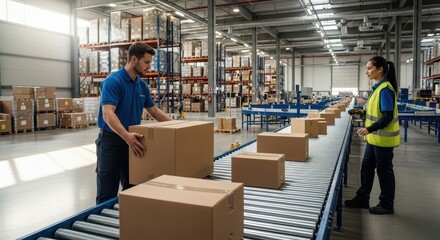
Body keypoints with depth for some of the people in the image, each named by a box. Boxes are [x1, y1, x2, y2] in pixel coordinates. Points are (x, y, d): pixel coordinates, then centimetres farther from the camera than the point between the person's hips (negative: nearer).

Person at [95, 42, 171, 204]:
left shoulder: (142, 85, 7)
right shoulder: (113, 81, -18)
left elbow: (154, 111, 16)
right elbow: (108, 114, -30)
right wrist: (126, 136, -43)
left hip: (132, 141, 8)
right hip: (111, 140, -7)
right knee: (107, 193, 0)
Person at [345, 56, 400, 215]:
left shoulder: (385, 89, -19)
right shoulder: (378, 87, 9)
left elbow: (388, 117, -23)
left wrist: (369, 129, -28)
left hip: (383, 138, -9)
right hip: (375, 137, 9)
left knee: (384, 170, 4)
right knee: (367, 167, 15)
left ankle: (387, 205, 21)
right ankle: (362, 199, 27)